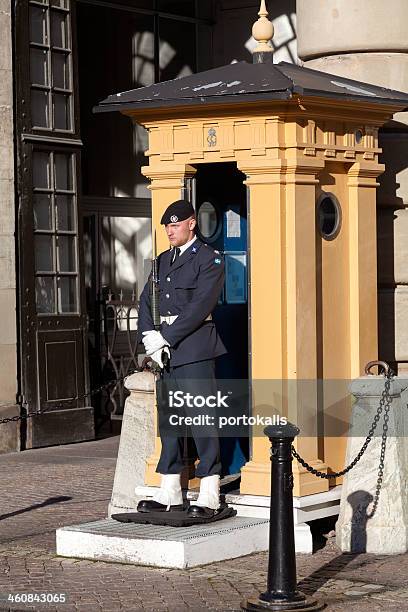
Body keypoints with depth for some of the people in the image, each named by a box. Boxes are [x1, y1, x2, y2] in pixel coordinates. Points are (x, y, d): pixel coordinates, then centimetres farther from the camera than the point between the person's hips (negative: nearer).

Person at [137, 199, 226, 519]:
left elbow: (200, 306, -15)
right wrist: (150, 337, -3)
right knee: (168, 418, 9)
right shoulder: (163, 260, 19)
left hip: (194, 351, -7)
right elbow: (146, 301, 15)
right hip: (166, 351, 8)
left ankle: (210, 496, -5)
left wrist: (166, 338, -15)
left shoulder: (210, 259, -4)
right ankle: (170, 492, 16)